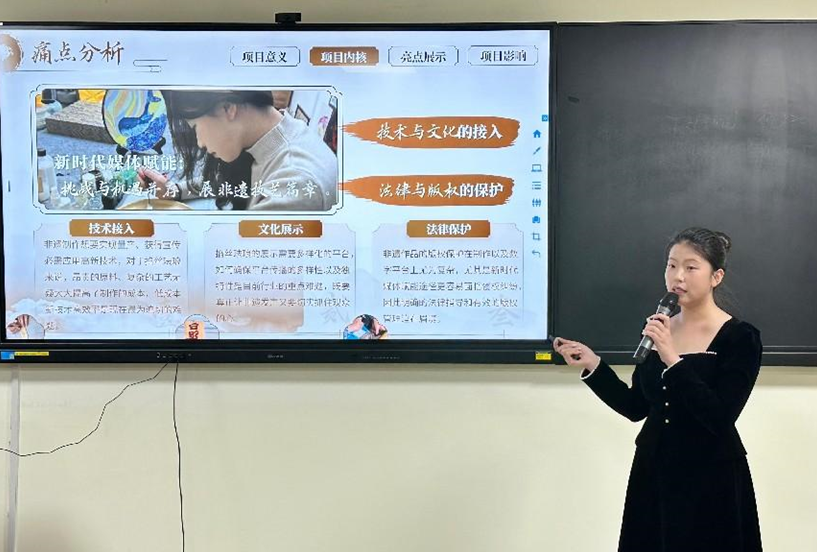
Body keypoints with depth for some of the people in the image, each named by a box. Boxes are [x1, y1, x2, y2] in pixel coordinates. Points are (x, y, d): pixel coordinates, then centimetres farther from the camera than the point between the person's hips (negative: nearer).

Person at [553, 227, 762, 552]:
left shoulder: (740, 337, -11)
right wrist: (592, 366, -4)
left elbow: (720, 418, -22)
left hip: (711, 480, -5)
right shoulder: (659, 327, 3)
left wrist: (672, 359, -26)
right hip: (653, 472, 5)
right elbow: (636, 408, 6)